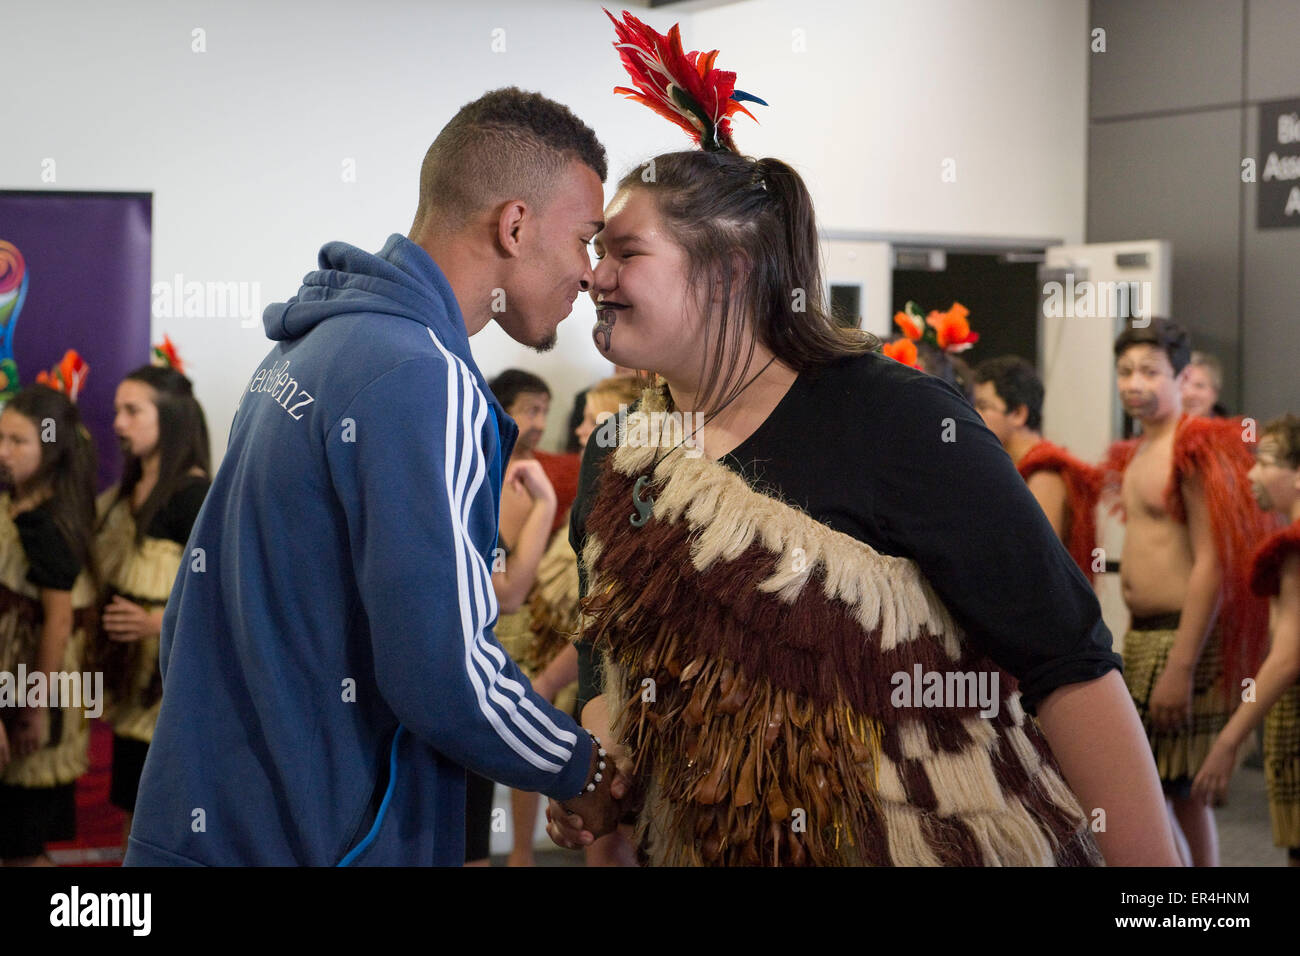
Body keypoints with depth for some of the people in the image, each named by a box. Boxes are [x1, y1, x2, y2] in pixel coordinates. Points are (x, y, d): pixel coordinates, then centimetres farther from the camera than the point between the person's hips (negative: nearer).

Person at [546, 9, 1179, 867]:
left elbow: (1068, 665, -18)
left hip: (945, 839, -6)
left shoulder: (894, 421, -16)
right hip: (705, 847, 6)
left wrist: (1153, 859, -22)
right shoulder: (614, 460, 3)